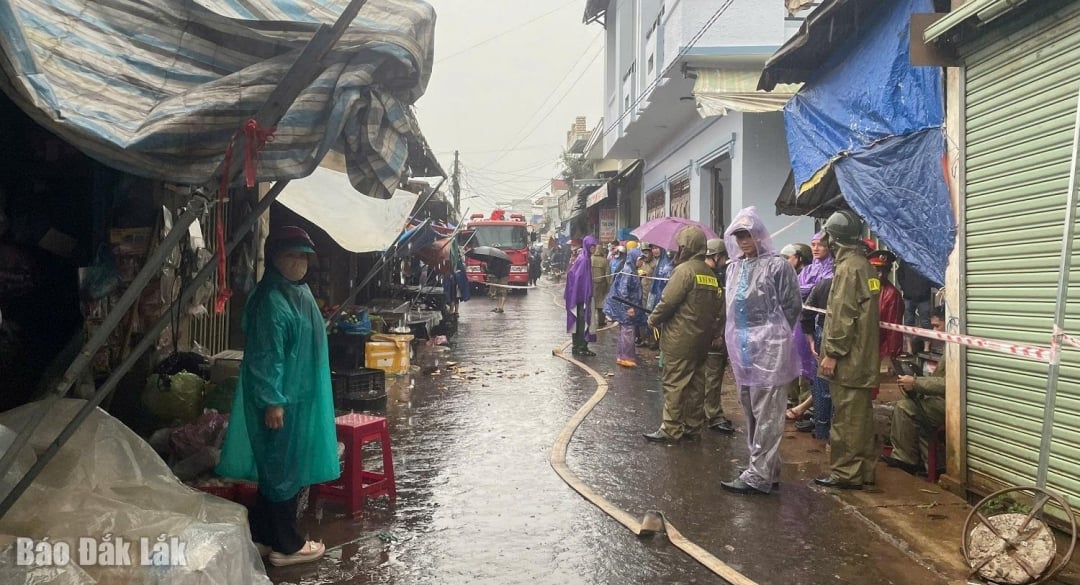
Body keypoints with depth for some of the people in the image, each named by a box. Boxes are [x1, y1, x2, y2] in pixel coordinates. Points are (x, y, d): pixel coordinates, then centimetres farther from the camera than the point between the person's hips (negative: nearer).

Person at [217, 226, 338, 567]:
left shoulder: (300, 293, 11)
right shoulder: (271, 300, -19)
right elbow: (265, 357, -22)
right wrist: (272, 402, -23)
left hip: (301, 396, 10)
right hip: (281, 400, -10)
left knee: (279, 469, 16)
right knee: (283, 470, 1)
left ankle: (263, 535, 28)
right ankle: (286, 545, 13)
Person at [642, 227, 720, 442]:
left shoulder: (685, 269, -14)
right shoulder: (710, 273, 11)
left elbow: (668, 301, -17)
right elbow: (715, 305, 13)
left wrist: (653, 319, -2)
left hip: (680, 338, -8)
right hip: (702, 338, 8)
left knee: (674, 384, -3)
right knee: (696, 383, 13)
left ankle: (671, 429, 0)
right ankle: (692, 427, 20)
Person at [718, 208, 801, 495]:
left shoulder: (777, 265, -9)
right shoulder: (733, 267, 13)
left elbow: (792, 306, -6)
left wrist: (774, 334, 1)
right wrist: (735, 339, 15)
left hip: (769, 350, -8)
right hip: (741, 349, 8)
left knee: (766, 415, -4)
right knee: (751, 412, 14)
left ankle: (759, 475, -2)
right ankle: (765, 468, 25)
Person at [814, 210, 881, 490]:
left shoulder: (848, 266, -15)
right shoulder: (865, 265, 14)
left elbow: (842, 316, -20)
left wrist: (832, 353, -17)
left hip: (848, 359, -9)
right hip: (864, 357, 9)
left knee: (846, 418, -4)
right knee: (861, 415, 14)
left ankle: (845, 473, 1)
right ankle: (864, 469, 21)